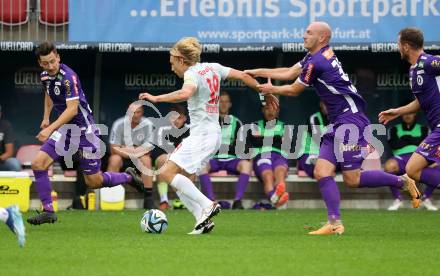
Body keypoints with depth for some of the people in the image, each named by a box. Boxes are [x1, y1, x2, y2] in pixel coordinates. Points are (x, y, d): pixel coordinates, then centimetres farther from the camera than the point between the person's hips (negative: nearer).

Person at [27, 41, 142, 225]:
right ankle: (48, 211, -3)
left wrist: (51, 128, -39)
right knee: (38, 164, -10)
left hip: (84, 129, -7)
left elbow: (72, 109, -32)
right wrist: (46, 117, 17)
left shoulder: (68, 77, -24)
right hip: (64, 129, 7)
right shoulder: (45, 76, 1)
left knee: (94, 182, 1)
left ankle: (128, 177, 27)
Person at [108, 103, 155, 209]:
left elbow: (147, 151, -13)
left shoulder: (147, 125, -12)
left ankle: (148, 199, -28)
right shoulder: (119, 124, -13)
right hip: (122, 158, -1)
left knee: (146, 160, -30)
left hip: (139, 158, 1)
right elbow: (113, 149, -16)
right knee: (115, 159, -32)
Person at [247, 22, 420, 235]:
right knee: (321, 172, 0)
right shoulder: (314, 57, 15)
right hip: (338, 125, 10)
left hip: (351, 119, -10)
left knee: (352, 179, -11)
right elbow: (290, 73, 23)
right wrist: (258, 72, 23)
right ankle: (335, 223, -6)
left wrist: (271, 89, 16)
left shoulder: (316, 63, -14)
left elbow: (294, 90, -1)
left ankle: (402, 182, 2)